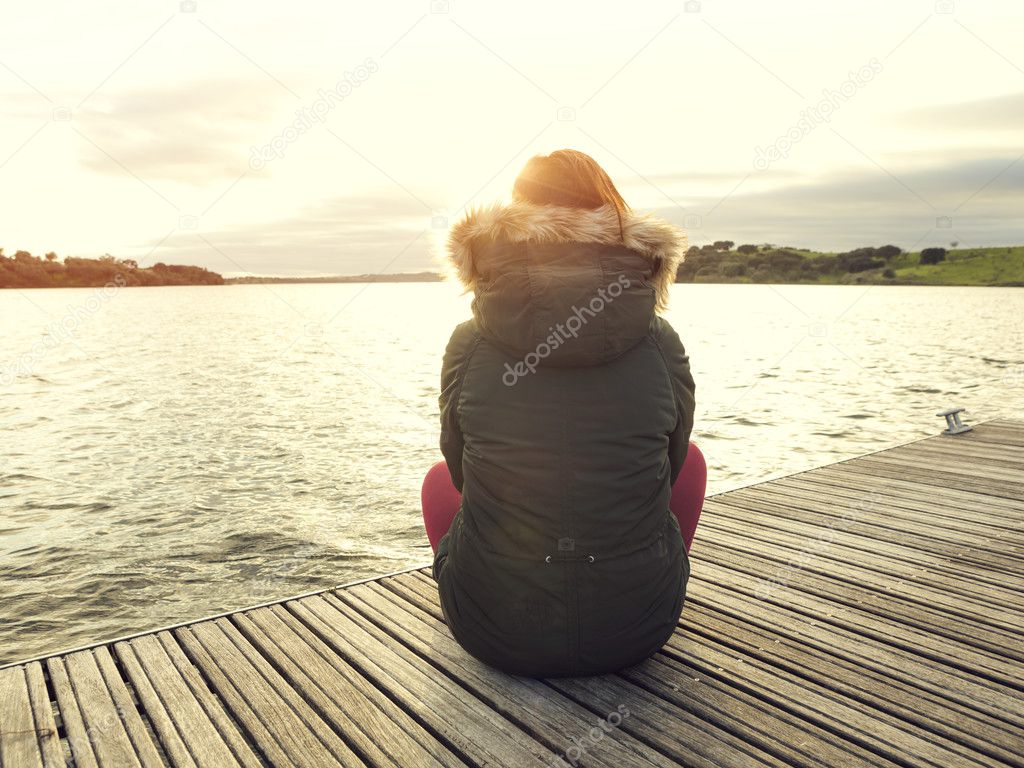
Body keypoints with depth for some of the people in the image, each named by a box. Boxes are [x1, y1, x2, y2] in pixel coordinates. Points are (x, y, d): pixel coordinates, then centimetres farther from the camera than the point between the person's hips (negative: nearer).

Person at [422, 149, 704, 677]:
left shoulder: (468, 344, -9)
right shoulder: (661, 344, -8)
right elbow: (666, 472, 7)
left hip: (495, 634, 1)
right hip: (636, 632, 0)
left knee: (438, 479, 28)